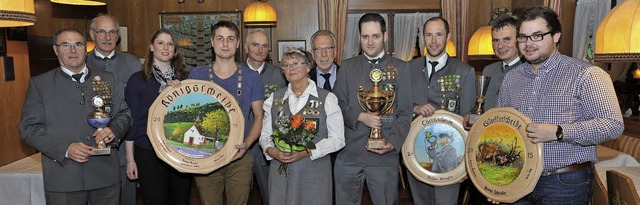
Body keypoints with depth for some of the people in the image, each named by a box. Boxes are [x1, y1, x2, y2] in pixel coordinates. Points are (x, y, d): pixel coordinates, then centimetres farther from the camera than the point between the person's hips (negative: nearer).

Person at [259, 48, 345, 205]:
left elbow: (337, 139, -6)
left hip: (314, 172, -2)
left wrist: (307, 152, -16)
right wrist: (271, 150, -10)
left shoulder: (327, 98, -2)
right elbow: (265, 134, 11)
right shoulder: (275, 98, 9)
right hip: (280, 172, 3)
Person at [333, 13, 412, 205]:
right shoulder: (347, 66, 8)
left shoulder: (400, 68, 3)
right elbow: (337, 105, 4)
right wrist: (359, 116, -13)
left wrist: (393, 143, -13)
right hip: (348, 154, 2)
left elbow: (404, 113, 0)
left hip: (385, 155, -1)